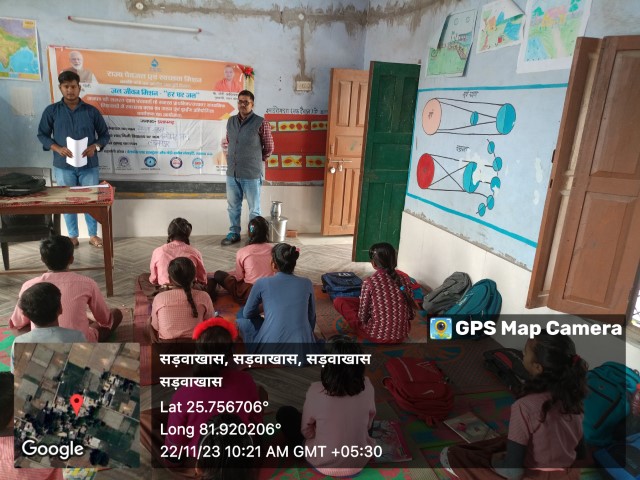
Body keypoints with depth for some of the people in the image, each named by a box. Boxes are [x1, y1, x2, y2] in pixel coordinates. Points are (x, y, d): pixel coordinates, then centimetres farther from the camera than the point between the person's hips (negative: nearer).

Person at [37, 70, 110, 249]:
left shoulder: (91, 111, 1)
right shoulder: (51, 111, 1)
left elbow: (105, 134, 6)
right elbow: (42, 134, 5)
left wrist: (95, 146, -13)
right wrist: (57, 148, -12)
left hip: (88, 165, 0)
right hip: (63, 165, 0)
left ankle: (93, 235, 21)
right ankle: (73, 236, 22)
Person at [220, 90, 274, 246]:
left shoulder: (261, 123, -10)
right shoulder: (231, 121, 6)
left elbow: (269, 148, -1)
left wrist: (255, 161, 7)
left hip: (252, 174, -5)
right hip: (232, 172, 5)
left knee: (254, 208, 6)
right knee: (233, 206, 15)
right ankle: (234, 233, 31)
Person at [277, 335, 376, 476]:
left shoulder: (316, 391, -28)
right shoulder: (366, 386, -20)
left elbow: (306, 432, -11)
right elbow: (369, 423, -1)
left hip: (324, 464, -3)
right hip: (360, 461, 3)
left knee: (285, 413, 12)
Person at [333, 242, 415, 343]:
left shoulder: (369, 283, -19)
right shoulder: (404, 278, -7)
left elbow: (363, 316, -12)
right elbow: (411, 313, -1)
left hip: (378, 336, -5)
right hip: (402, 333, 5)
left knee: (338, 301, 6)